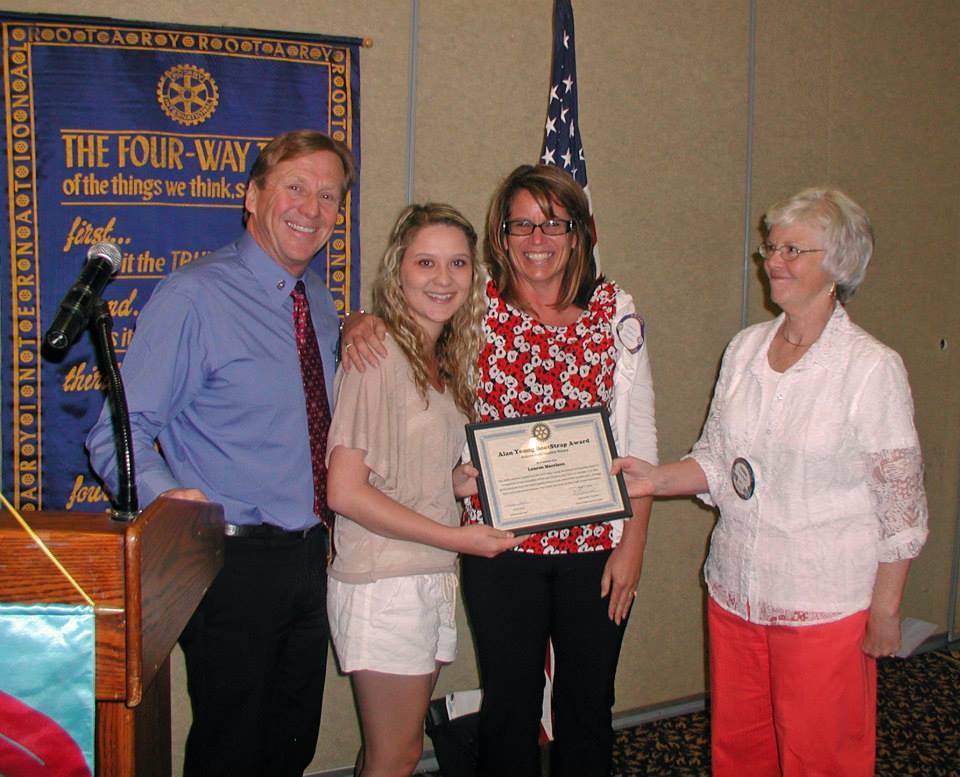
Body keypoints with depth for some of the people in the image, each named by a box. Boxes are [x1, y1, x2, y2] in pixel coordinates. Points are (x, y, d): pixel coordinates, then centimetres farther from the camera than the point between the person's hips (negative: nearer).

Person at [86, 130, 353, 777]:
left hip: (310, 557, 7)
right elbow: (121, 432, -17)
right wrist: (168, 497, -35)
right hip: (235, 561, -7)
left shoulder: (320, 303, 9)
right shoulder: (193, 297, -13)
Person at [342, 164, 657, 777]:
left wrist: (633, 543, -1)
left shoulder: (614, 310, -1)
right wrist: (361, 325, -14)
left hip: (595, 544, 1)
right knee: (509, 710, 13)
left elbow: (640, 434, 2)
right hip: (501, 546, 0)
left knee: (588, 709, 16)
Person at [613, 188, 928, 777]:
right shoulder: (745, 348, 4)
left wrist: (886, 607, -7)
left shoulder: (873, 368, -12)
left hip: (824, 603, -5)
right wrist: (656, 479, -7)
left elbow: (901, 506, -9)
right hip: (735, 589, 5)